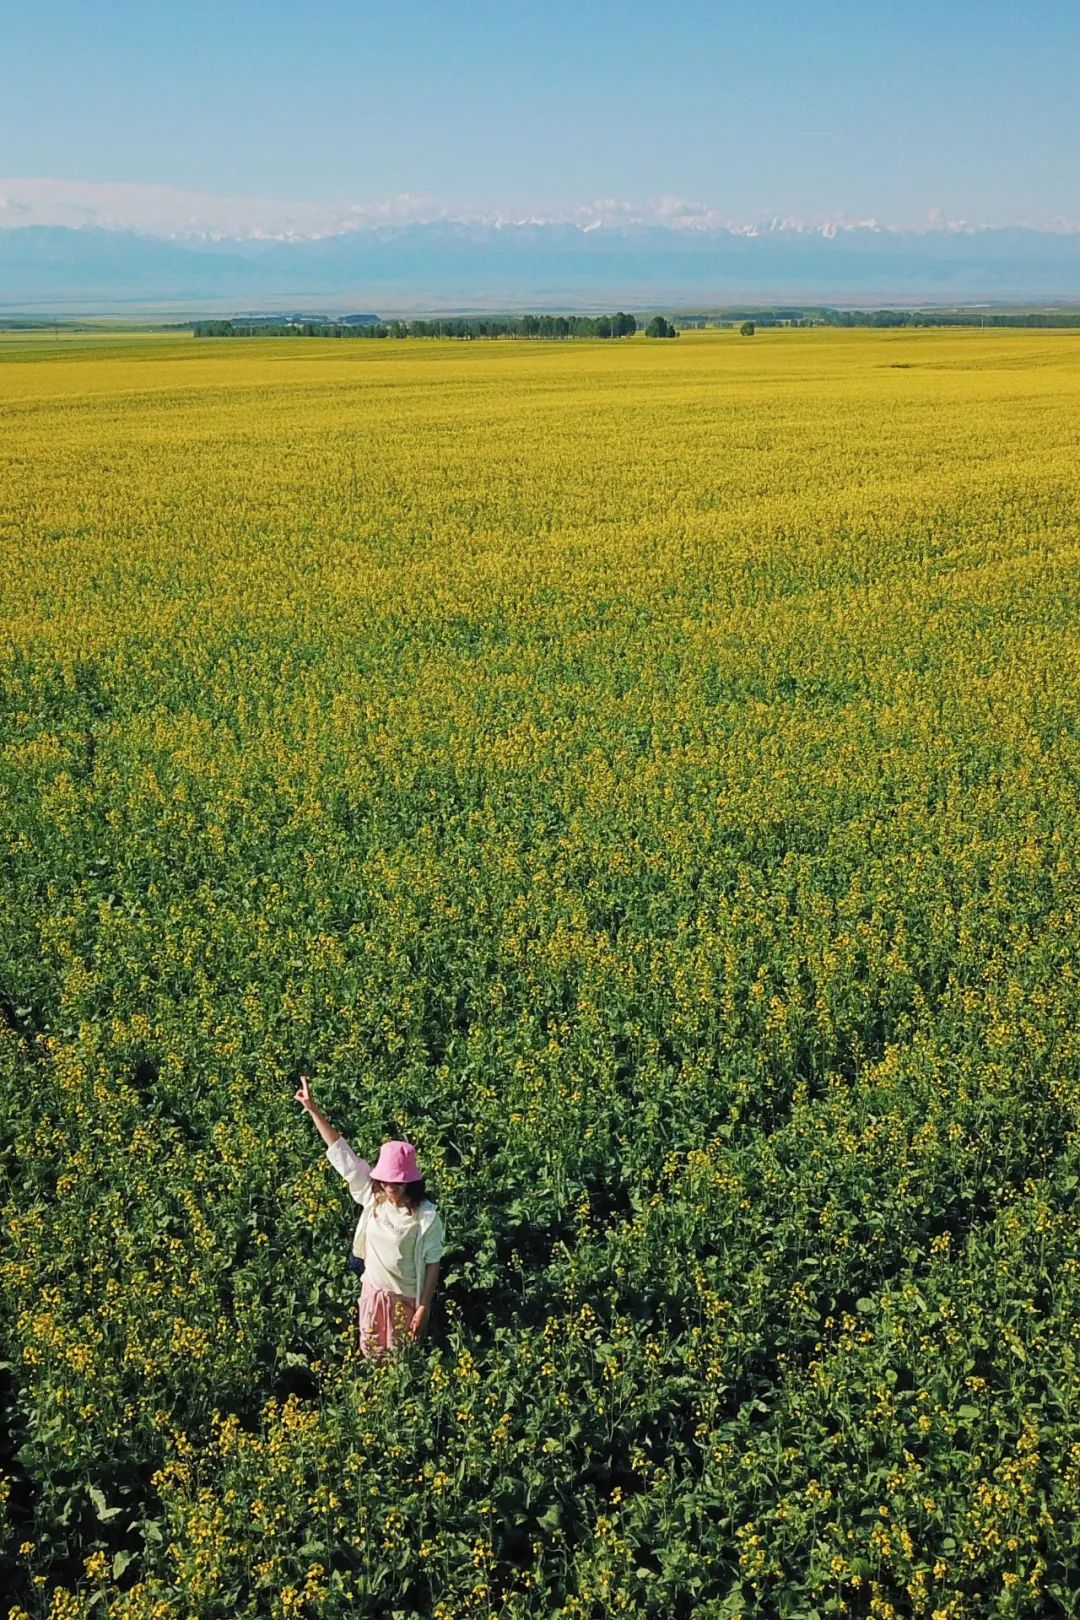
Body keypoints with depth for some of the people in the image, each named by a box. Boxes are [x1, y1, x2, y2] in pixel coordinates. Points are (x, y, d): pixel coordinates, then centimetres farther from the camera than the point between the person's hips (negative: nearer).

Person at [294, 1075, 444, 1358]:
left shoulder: (426, 1216, -24)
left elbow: (432, 1263, -16)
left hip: (406, 1299, -4)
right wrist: (312, 1109, -14)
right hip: (373, 1292, 4)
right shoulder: (372, 1195, -13)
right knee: (371, 1354, 20)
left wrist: (424, 1308, -16)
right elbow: (341, 1151, -12)